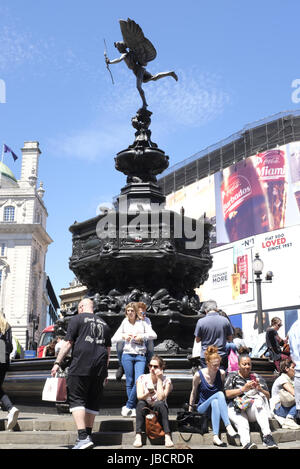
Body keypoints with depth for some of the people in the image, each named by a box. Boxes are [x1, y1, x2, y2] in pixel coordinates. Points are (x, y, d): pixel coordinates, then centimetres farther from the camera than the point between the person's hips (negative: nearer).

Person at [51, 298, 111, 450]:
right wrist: (104, 371, 28)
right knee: (93, 401, 13)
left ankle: (83, 437, -16)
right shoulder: (103, 324, 21)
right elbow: (108, 350, 23)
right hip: (100, 366, 6)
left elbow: (67, 343, -4)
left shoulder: (77, 319, 4)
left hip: (81, 365, -6)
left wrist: (57, 363, 0)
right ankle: (88, 435, 18)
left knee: (76, 399, -5)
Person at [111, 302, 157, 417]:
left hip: (140, 356, -1)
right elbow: (113, 339, 12)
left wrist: (142, 336, -8)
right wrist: (123, 336, -5)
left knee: (139, 381, -14)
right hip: (127, 355, 1)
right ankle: (133, 409, 6)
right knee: (130, 382, -1)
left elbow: (154, 335, 3)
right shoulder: (124, 324, 14)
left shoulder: (142, 323, 11)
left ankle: (128, 406, -2)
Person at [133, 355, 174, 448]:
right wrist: (148, 393, -37)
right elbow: (139, 397, -16)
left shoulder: (166, 380, -6)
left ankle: (167, 436, -38)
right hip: (145, 411, 1)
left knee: (160, 404, -33)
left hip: (159, 411, -1)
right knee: (141, 404, -31)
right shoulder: (142, 378, -3)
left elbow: (161, 398, -21)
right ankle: (138, 436, -36)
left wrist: (159, 379, -18)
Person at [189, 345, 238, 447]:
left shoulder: (222, 373, -4)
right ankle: (228, 426, -42)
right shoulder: (199, 375, -10)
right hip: (202, 407, -2)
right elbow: (194, 393, 4)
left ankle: (216, 437, -45)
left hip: (216, 404, 2)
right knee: (219, 394, -33)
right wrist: (190, 410, 11)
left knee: (215, 402, -37)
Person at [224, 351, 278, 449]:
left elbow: (268, 397, 17)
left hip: (254, 408, 1)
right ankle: (246, 443, -61)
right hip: (236, 408, -1)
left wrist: (260, 389, -5)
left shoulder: (257, 377, 22)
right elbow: (228, 394, 2)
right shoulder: (232, 376, 17)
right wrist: (243, 389, -11)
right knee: (242, 423, -35)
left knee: (259, 402, -34)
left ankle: (267, 436, -46)